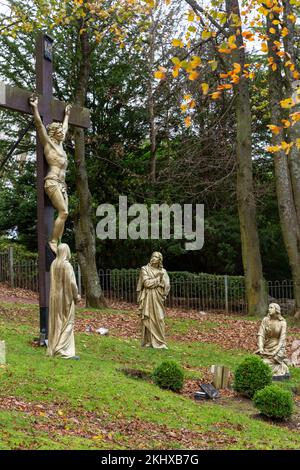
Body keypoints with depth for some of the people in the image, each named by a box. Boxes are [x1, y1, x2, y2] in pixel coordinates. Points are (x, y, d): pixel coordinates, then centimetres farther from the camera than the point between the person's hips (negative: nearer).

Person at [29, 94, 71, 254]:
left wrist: (67, 115, 45)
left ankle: (56, 245, -7)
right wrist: (35, 108, -7)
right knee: (63, 212, -19)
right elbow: (39, 124, -5)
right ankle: (53, 242, -15)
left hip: (62, 184, 8)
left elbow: (64, 127, 37)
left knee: (63, 214, -4)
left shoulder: (60, 144, 21)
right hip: (52, 182, -8)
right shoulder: (48, 143, 2)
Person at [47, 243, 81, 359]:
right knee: (67, 323, -3)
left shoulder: (54, 264, 4)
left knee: (56, 322, 13)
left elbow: (53, 281, 10)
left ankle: (53, 349, 18)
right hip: (66, 297, -7)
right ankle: (66, 351, -5)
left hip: (55, 297, 7)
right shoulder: (67, 265, -17)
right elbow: (71, 282, -18)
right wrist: (76, 296, -5)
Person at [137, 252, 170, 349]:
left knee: (159, 320, -3)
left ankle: (159, 342, 2)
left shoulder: (163, 271, 11)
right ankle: (148, 342, 3)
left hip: (158, 299, 3)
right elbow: (147, 283, -10)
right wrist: (158, 278, -5)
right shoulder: (145, 269, 2)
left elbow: (166, 285, 4)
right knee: (148, 319, -3)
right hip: (147, 298, -2)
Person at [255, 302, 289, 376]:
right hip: (267, 347, 3)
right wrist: (260, 348, -23)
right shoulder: (265, 320, -6)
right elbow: (260, 335, -10)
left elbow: (282, 338, -14)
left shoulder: (282, 322, -10)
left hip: (278, 346, -3)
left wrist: (276, 351, -24)